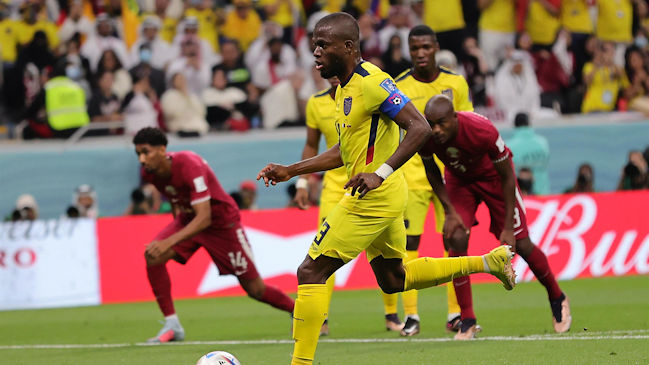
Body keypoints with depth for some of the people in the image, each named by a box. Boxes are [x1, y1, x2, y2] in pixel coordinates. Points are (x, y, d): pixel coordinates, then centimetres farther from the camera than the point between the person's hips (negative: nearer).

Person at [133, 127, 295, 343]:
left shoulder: (189, 166, -35)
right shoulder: (149, 173, -13)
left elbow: (204, 218, -39)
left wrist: (169, 242, -49)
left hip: (221, 221, -6)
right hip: (188, 219, 6)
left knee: (254, 289, 0)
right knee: (152, 256, -21)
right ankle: (172, 326, -14)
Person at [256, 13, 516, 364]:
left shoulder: (371, 82, -17)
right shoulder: (345, 87, 13)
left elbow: (420, 128, -23)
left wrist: (380, 173, -30)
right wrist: (290, 171, 18)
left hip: (372, 195, -10)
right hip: (381, 198, 10)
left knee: (310, 272, -9)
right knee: (393, 279, 23)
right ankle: (488, 262, 26)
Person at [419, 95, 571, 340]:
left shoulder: (482, 131, -40)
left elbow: (507, 177, -24)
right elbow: (432, 172, -5)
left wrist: (508, 227, -22)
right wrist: (449, 211, -13)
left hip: (492, 175, -3)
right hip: (459, 179, 3)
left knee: (521, 244, -2)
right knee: (457, 241, -17)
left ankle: (557, 299, 25)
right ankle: (467, 321, -8)